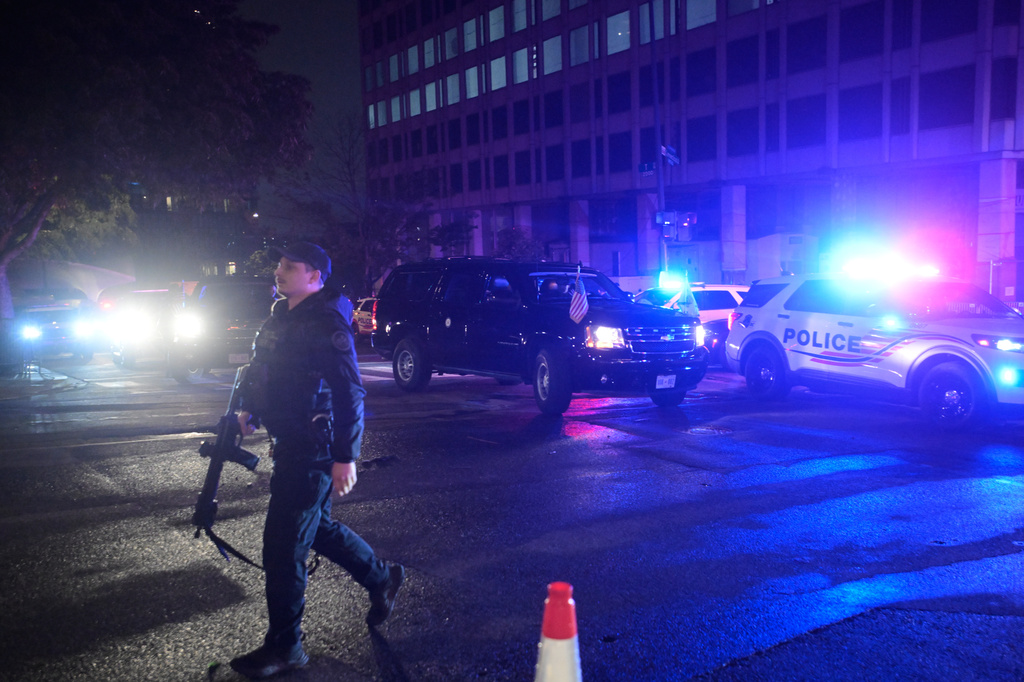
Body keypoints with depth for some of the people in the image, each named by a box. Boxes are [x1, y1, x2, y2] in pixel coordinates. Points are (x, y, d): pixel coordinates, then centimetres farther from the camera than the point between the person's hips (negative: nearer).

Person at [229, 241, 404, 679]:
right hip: (289, 444, 10)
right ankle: (382, 579, 40)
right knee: (316, 528, 21)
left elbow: (350, 394, -21)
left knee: (283, 547, -3)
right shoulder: (281, 316, 11)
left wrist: (346, 457, -23)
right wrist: (249, 409, 14)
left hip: (312, 452, -10)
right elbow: (261, 369, 26)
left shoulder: (326, 324, -17)